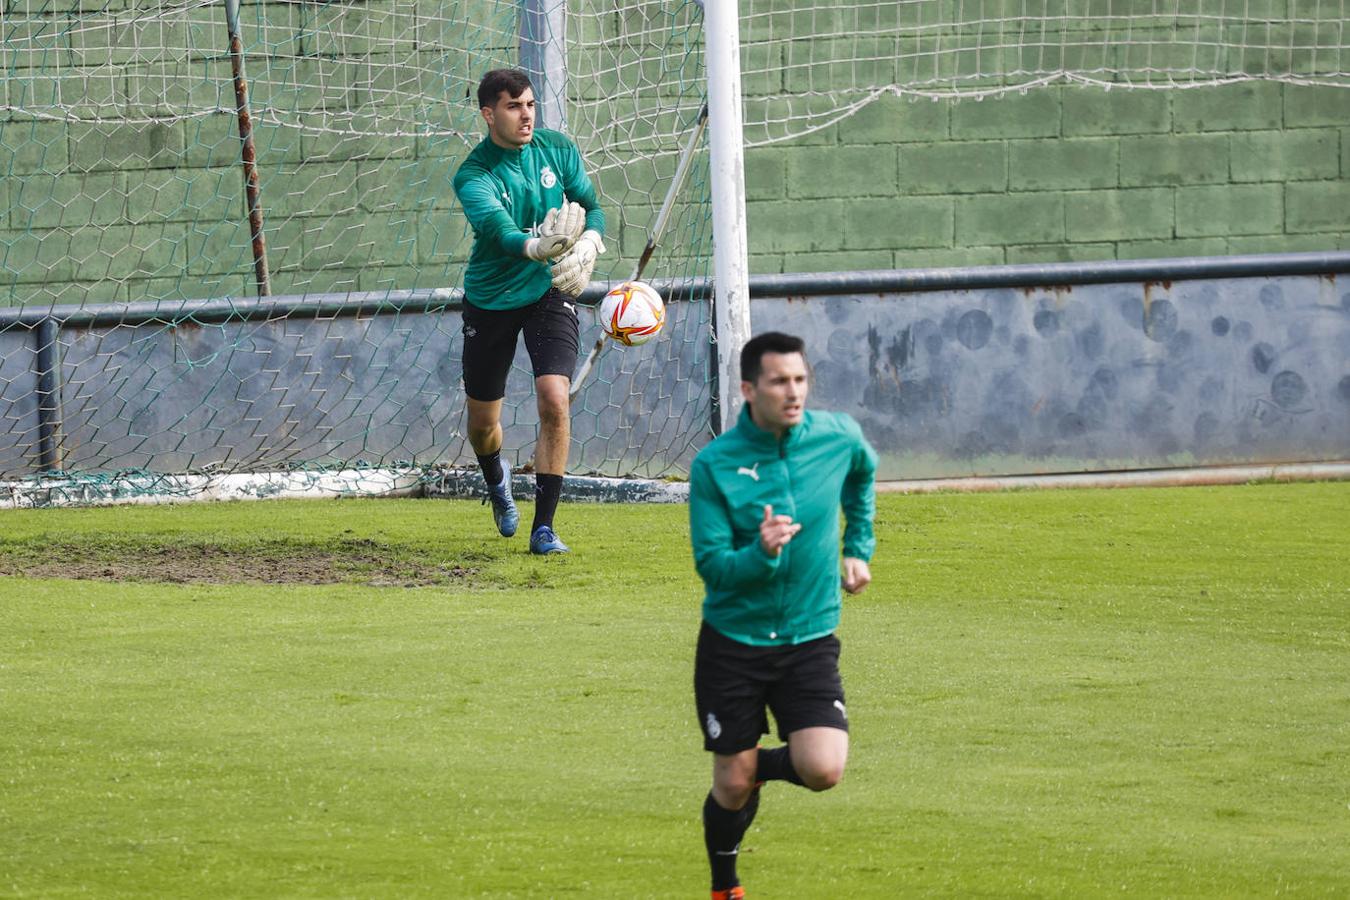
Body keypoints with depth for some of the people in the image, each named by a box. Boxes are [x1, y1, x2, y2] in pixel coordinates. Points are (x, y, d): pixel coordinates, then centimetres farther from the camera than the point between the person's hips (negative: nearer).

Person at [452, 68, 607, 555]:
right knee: (482, 422, 9)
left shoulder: (558, 148, -8)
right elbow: (500, 231, -38)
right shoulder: (473, 177, -21)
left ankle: (544, 527, -10)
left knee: (554, 401, -19)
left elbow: (592, 208, 1)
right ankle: (497, 481, 47)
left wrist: (587, 246, -22)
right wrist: (538, 247, -60)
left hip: (549, 291, 1)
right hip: (491, 298, -1)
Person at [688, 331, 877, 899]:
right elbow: (711, 565, -15)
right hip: (732, 643, -2)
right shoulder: (714, 465, -14)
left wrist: (858, 547, 18)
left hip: (810, 640, 2)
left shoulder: (837, 437, -6)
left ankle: (763, 764, 19)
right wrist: (761, 553, -34)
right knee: (733, 785, 5)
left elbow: (863, 472, 20)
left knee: (823, 770, -17)